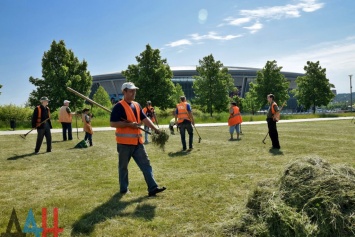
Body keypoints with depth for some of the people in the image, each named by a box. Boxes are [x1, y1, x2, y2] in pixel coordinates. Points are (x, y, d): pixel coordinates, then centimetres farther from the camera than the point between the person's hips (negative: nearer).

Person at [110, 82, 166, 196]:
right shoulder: (119, 106, -11)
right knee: (123, 166, 8)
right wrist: (129, 124, -21)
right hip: (124, 142, -7)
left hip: (137, 141, 7)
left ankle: (152, 188, 4)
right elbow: (112, 123, -16)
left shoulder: (137, 105, 13)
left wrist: (156, 129, -2)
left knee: (146, 164, 3)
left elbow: (145, 119, 11)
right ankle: (124, 189, 22)